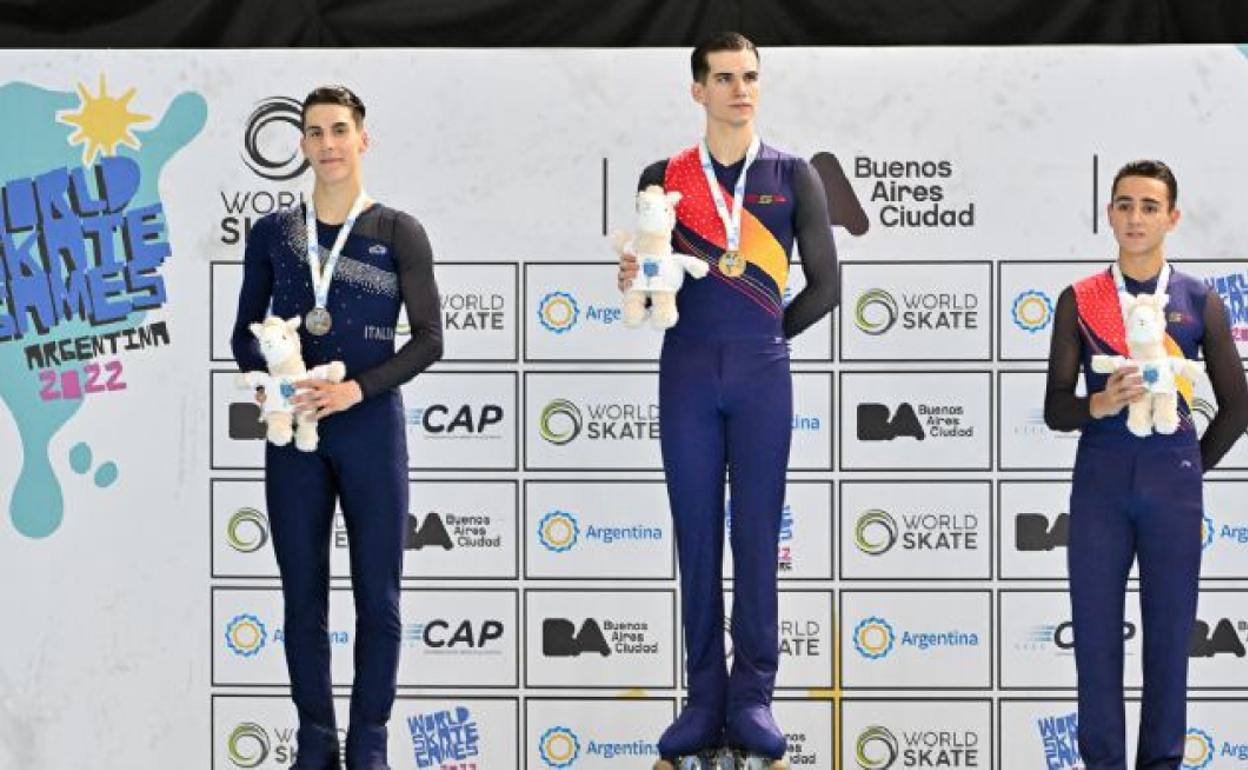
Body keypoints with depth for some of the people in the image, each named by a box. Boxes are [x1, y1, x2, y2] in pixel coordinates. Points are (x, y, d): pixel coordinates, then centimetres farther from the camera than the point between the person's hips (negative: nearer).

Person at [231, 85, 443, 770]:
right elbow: (246, 333, 13)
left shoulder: (398, 232, 1)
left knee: (376, 598, 1)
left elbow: (429, 338, -3)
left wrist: (356, 389, -14)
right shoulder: (271, 233, 8)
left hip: (370, 426, -2)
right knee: (303, 597, 5)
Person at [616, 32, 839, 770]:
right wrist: (636, 284, -12)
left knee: (757, 537, -1)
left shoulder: (793, 176, 5)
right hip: (687, 373, 1)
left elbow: (824, 284, 6)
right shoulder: (663, 178, 7)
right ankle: (705, 701, 5)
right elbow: (643, 280, 10)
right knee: (697, 538, 2)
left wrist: (763, 339, 7)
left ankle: (753, 700, 4)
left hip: (761, 374, -1)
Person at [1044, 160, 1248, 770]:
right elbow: (1056, 408, 1)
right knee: (1096, 633, 1)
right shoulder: (1078, 301, 5)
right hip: (1100, 482, 0)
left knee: (1169, 632, 2)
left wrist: (1193, 467, 11)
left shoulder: (1199, 301, 5)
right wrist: (1100, 404, -17)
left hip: (1172, 484, 0)